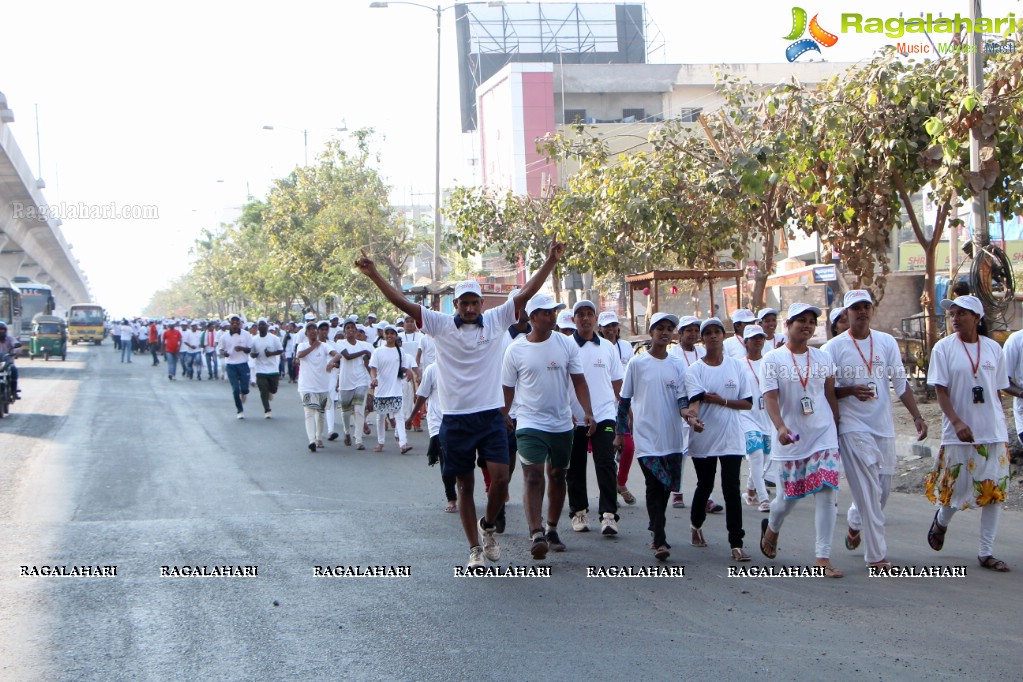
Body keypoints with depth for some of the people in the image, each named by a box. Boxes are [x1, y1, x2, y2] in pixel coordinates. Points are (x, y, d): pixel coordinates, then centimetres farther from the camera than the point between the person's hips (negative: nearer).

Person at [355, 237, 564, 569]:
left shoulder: (495, 320, 4)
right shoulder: (440, 325, 1)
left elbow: (526, 293, 0)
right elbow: (403, 302, -5)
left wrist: (551, 261, -8)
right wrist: (374, 274, -13)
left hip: (491, 416, 0)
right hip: (456, 419, 0)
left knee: (501, 478, -9)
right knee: (465, 485, 7)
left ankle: (488, 526, 20)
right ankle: (475, 549, 17)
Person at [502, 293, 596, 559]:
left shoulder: (566, 344, 1)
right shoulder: (515, 350, -5)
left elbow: (578, 381, 2)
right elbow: (508, 388, 3)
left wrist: (588, 412, -10)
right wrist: (502, 420, 6)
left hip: (562, 424, 3)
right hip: (530, 424, -3)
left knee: (557, 476, 12)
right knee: (533, 478, -15)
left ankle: (552, 530, 26)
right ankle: (536, 534, -24)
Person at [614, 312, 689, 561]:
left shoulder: (678, 365, 7)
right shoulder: (637, 363, 1)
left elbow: (682, 399, 2)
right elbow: (624, 400, 6)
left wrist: (687, 411, -20)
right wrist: (620, 431, 6)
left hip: (672, 438, 3)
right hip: (646, 436, -3)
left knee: (665, 488, 8)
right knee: (656, 486, -12)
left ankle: (656, 533, 27)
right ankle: (660, 541, -12)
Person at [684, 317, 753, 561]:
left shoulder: (735, 366, 5)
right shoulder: (695, 369, -2)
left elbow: (748, 403, 4)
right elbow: (695, 400, -18)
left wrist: (721, 401, -11)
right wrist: (692, 417, -39)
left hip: (731, 438, 1)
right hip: (704, 438, 0)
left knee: (731, 489, -7)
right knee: (704, 486, 12)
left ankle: (736, 544, -7)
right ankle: (696, 526, 40)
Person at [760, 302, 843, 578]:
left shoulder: (823, 358, 8)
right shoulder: (773, 359, -4)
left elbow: (830, 396, 15)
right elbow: (770, 397, -13)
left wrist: (837, 428, 14)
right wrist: (780, 427, -28)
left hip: (824, 435, 3)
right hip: (791, 438, -2)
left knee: (827, 493, -9)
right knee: (789, 495, 7)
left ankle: (823, 557, -4)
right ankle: (771, 528, 41)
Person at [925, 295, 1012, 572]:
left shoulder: (993, 348, 6)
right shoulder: (944, 348, -2)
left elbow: (998, 389, 12)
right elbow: (940, 391, -6)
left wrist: (998, 424, 9)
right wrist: (957, 422, -19)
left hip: (994, 432, 3)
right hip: (959, 433, -3)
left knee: (994, 491, 1)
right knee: (959, 489, -1)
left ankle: (986, 553, 10)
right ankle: (941, 521, 34)